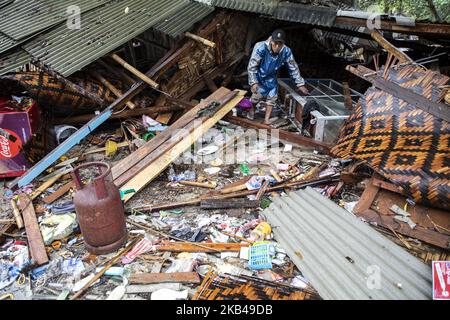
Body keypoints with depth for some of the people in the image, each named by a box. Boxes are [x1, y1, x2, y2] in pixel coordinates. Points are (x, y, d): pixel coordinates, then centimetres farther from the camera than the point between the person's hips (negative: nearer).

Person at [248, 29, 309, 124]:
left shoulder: (286, 51, -25)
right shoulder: (261, 48, -35)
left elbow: (293, 68, -12)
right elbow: (252, 66, -26)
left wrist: (300, 84, -8)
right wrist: (253, 82, -29)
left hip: (271, 77, 3)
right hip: (259, 75, -3)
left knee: (272, 98, 4)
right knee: (257, 95, -4)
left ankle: (267, 120, 18)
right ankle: (253, 108, 30)